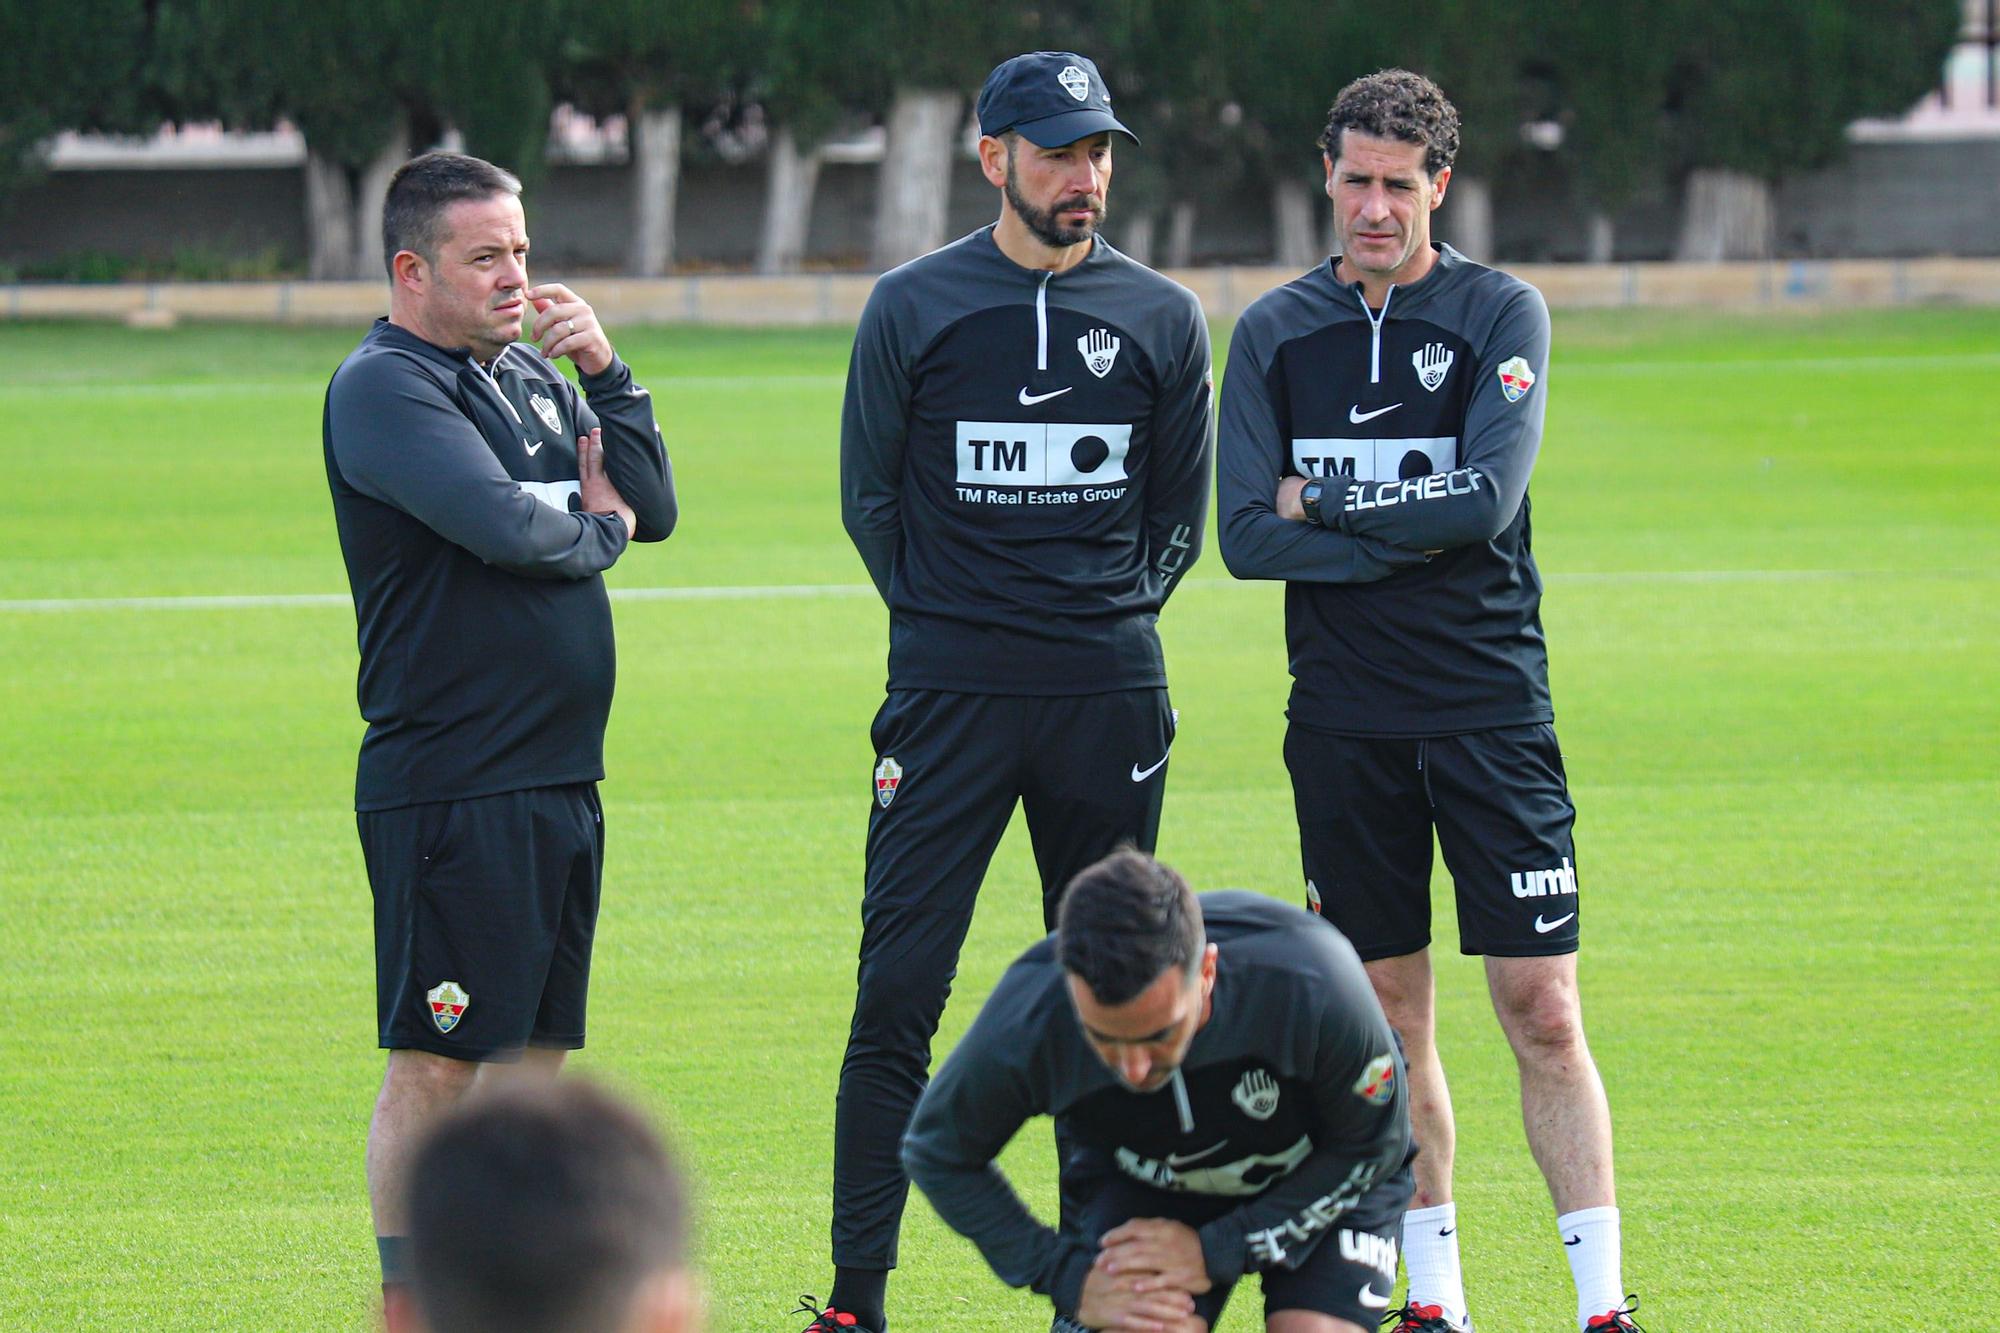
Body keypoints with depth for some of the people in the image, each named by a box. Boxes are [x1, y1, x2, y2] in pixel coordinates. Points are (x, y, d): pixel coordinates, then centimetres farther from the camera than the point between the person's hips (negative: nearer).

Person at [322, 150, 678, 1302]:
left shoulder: (529, 372, 16)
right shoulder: (385, 388, -10)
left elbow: (653, 508, 12)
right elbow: (499, 521, -24)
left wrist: (606, 375, -1)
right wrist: (596, 530, -4)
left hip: (560, 777, 8)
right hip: (450, 785, -8)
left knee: (534, 1053, 12)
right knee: (436, 1065, -6)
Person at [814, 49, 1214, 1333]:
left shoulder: (1162, 318, 7)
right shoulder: (912, 308, 3)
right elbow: (870, 495, 10)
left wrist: (1113, 622, 8)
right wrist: (946, 619, 6)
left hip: (1113, 695, 2)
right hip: (947, 694, -2)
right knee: (897, 995, -8)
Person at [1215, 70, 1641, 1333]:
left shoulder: (1503, 314, 0)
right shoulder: (1276, 333, 6)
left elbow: (1487, 500, -12)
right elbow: (1247, 536, -2)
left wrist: (1324, 503, -6)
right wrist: (1407, 535, -10)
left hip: (1492, 707, -2)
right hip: (1344, 718, 2)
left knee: (1542, 1010, -6)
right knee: (1390, 1013, 7)